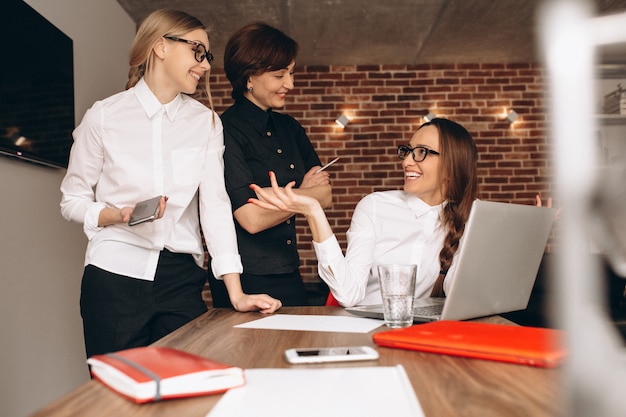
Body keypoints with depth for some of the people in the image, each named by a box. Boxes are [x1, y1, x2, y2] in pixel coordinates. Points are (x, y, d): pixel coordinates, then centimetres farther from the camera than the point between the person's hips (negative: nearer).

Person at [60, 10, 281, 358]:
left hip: (182, 279, 2)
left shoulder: (206, 122, 5)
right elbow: (73, 200, 3)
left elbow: (215, 204, -3)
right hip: (115, 274, -2)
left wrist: (236, 293, -11)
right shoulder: (104, 117, -1)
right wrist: (121, 215, -18)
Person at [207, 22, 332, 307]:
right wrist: (309, 194, -7)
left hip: (289, 273, 7)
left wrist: (291, 194, -14)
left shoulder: (289, 128, 9)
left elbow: (326, 197, 7)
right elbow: (252, 218, -21)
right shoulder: (227, 131, -15)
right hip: (247, 281, -7)